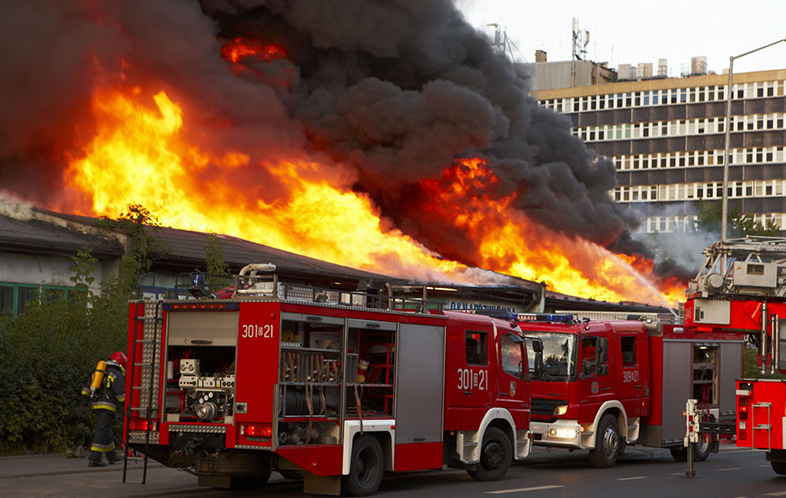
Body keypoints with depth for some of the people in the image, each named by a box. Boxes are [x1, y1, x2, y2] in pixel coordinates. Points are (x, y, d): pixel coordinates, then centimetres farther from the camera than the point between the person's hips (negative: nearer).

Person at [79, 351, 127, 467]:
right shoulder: (117, 375, -4)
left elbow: (87, 388, 14)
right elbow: (121, 393, -13)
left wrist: (84, 404, 11)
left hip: (96, 405, 8)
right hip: (107, 406, -8)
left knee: (106, 431, 18)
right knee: (102, 432, -10)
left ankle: (112, 457, 28)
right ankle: (94, 459, -17)